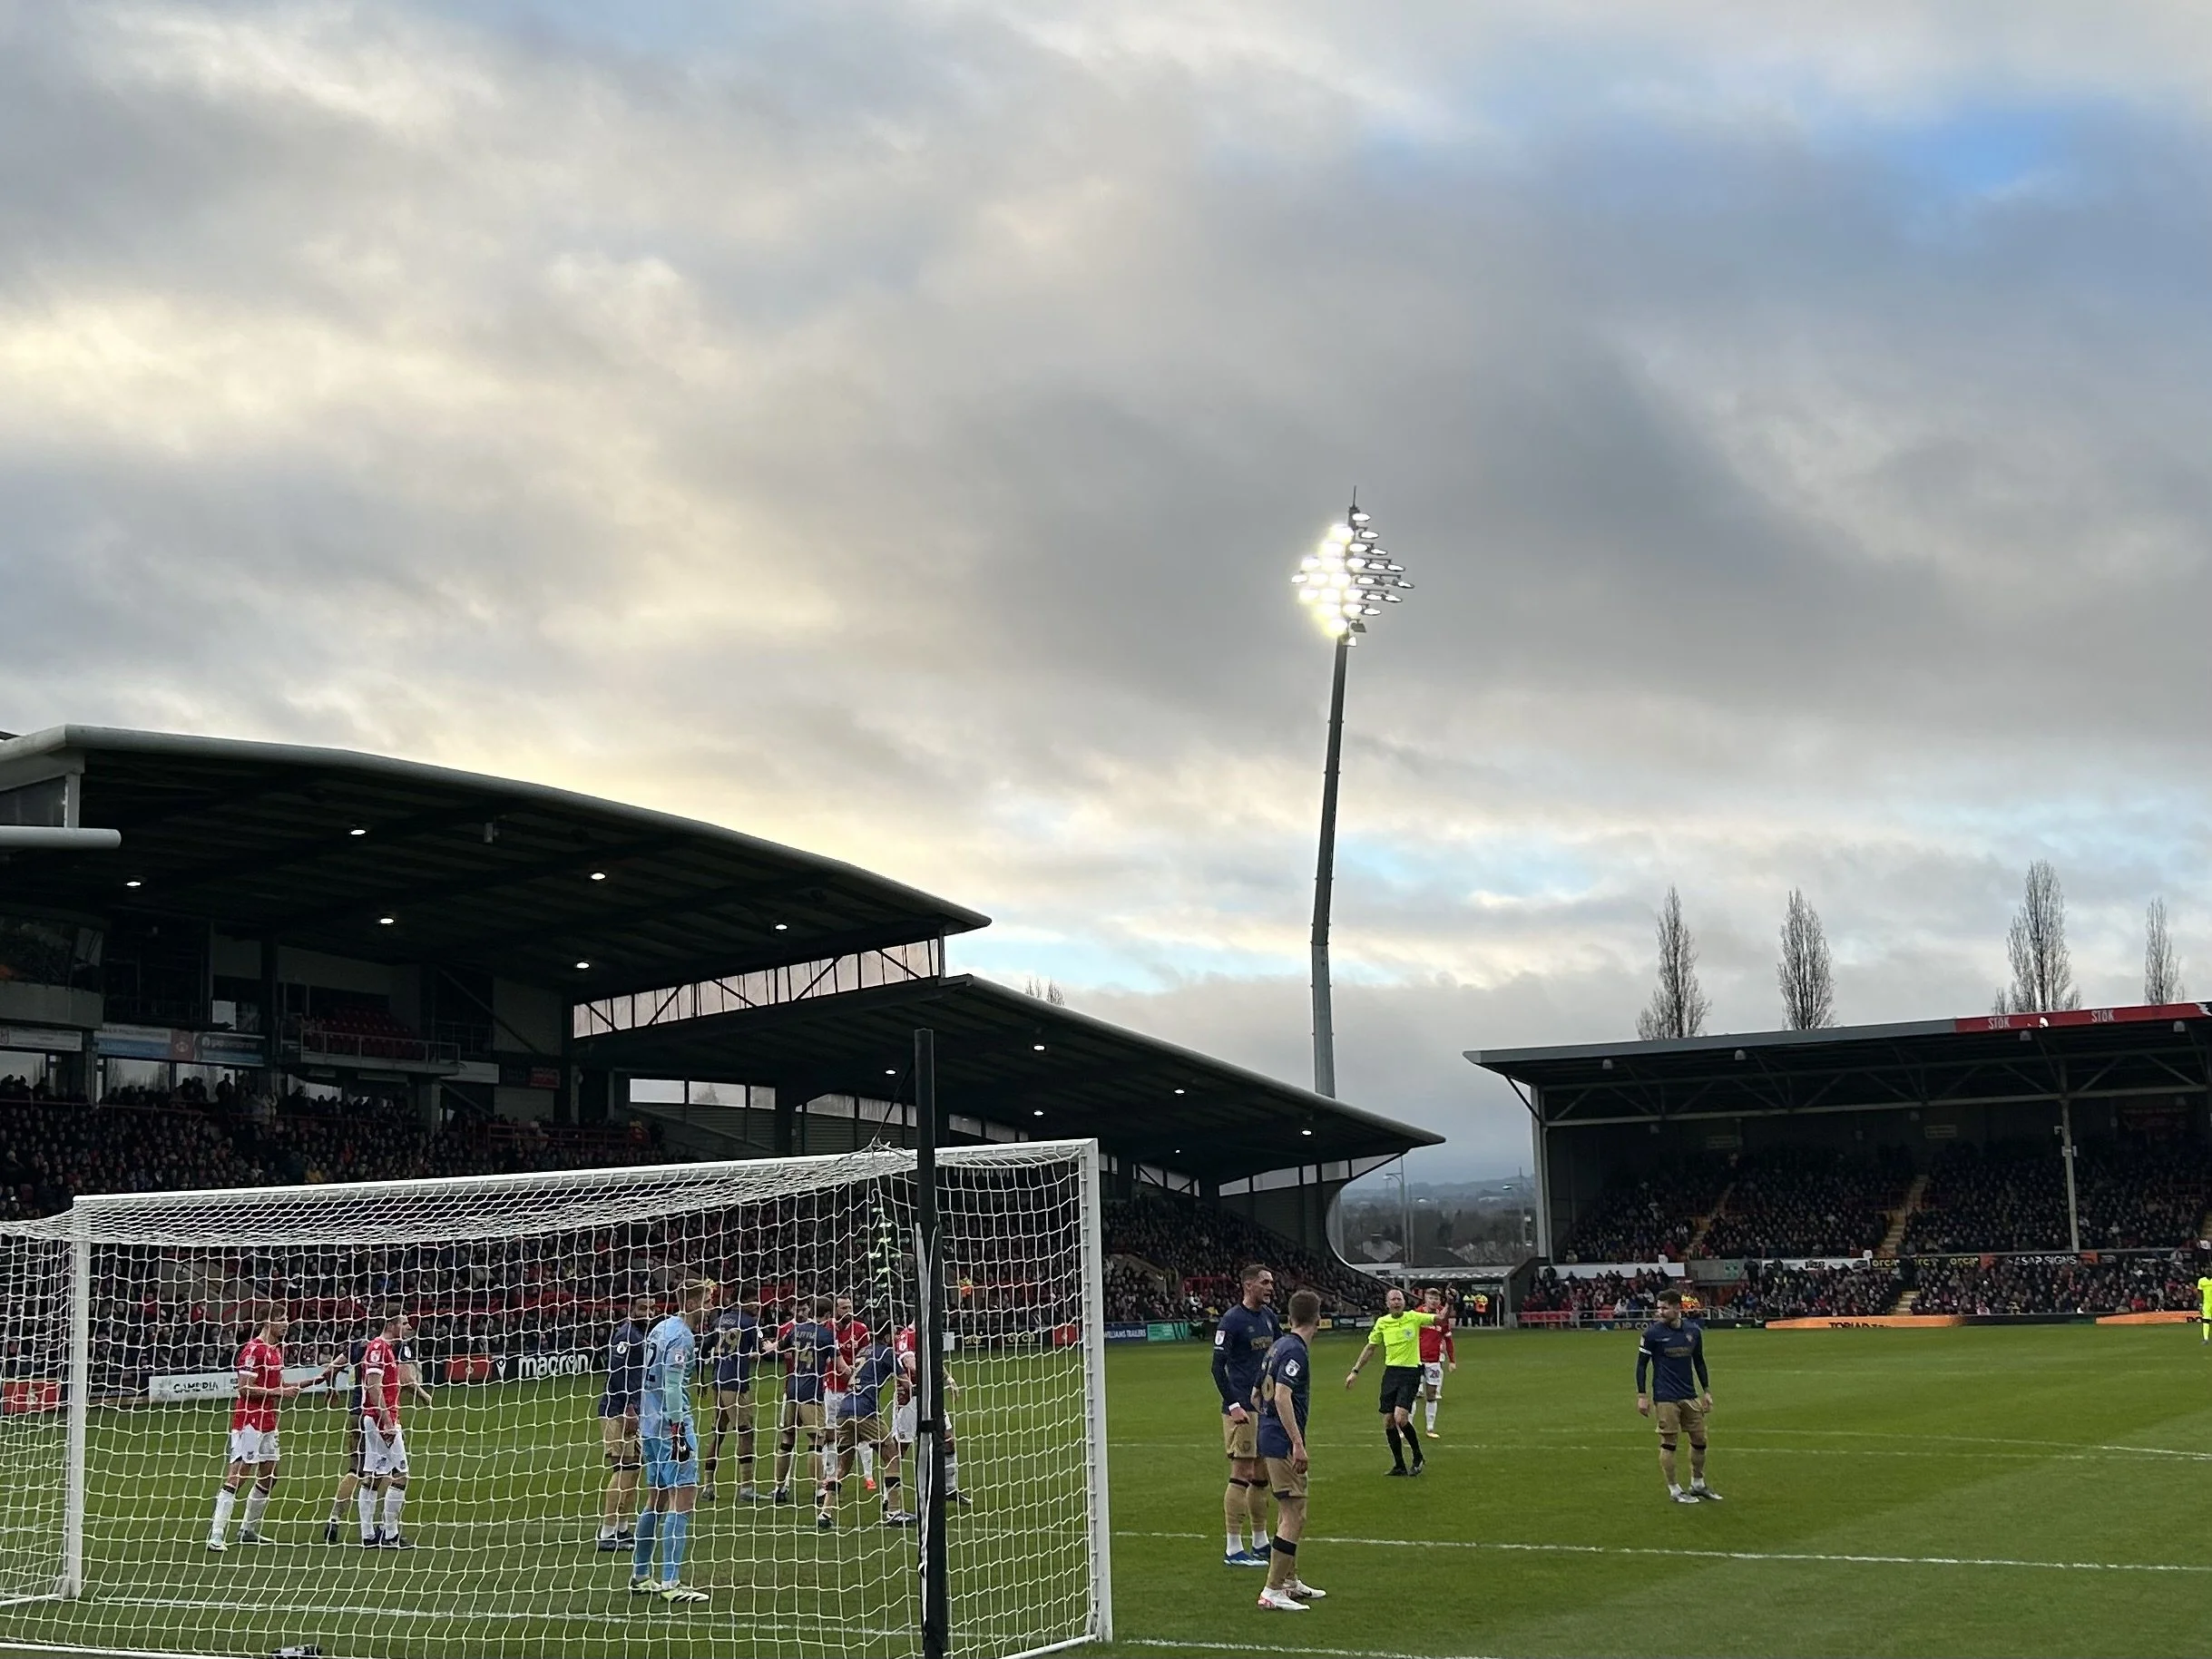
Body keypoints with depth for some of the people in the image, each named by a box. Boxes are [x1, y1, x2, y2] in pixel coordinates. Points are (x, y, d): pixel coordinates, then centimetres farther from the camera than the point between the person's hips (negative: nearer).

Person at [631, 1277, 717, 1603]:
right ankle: (670, 1583, -11)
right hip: (670, 1424, -10)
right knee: (683, 1497, -9)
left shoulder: (660, 1329, 15)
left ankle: (640, 1576, 22)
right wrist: (678, 1431, -21)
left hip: (650, 1425, 10)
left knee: (657, 1499, 16)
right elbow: (672, 1385, -20)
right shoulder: (681, 1335, -13)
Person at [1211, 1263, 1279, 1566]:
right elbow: (1218, 1366, -12)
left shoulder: (1268, 1316, 12)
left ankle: (1260, 1543, 23)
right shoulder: (1232, 1320, -11)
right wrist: (1233, 1405, -17)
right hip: (1243, 1409, -8)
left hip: (1266, 1405, 8)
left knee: (1261, 1476, 13)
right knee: (1242, 1474, -6)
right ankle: (1233, 1549, -1)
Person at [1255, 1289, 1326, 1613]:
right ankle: (1272, 1592, -9)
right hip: (1283, 1443, -10)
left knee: (1288, 1513, 19)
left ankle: (1290, 1581, 28)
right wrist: (1298, 1444, -26)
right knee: (1294, 1516, -8)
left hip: (1271, 1439, 10)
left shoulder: (1280, 1345, 12)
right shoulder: (1295, 1350, -15)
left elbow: (1261, 1392, 20)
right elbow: (1282, 1396, -25)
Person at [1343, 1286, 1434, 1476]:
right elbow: (1370, 1347, 13)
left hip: (1410, 1373, -4)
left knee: (1400, 1418, -18)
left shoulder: (1414, 1317, -4)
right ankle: (1399, 1466, 16)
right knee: (1388, 1422, 2)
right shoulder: (1382, 1322, 4)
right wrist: (1355, 1371, 11)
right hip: (1390, 1372, 4)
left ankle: (1418, 1457, 5)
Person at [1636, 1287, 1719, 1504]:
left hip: (1690, 1396, 4)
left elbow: (1699, 1362, 15)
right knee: (1668, 1443, -1)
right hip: (1666, 1398, -4)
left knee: (1699, 1440, 8)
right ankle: (1674, 1490, 10)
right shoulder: (1652, 1333, -8)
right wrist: (1641, 1395, -7)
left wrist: (1706, 1391, 13)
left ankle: (1698, 1484, 25)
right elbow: (1641, 1364, -3)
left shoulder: (1693, 1331, 3)